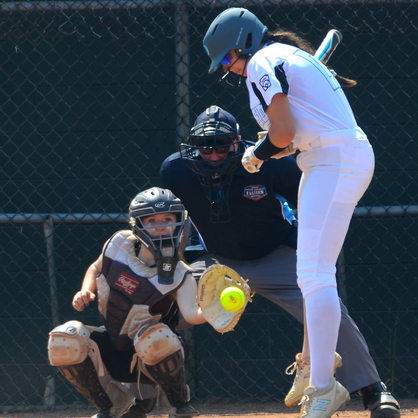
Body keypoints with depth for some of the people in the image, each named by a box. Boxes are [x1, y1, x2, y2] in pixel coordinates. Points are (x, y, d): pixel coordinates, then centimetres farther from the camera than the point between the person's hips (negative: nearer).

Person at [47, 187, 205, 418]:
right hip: (110, 347, 4)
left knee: (156, 337, -38)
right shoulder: (120, 243, -10)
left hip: (147, 355, -4)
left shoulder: (179, 276, -21)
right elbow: (96, 269, 10)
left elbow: (190, 312, -40)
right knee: (64, 339, -22)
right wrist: (86, 291, -11)